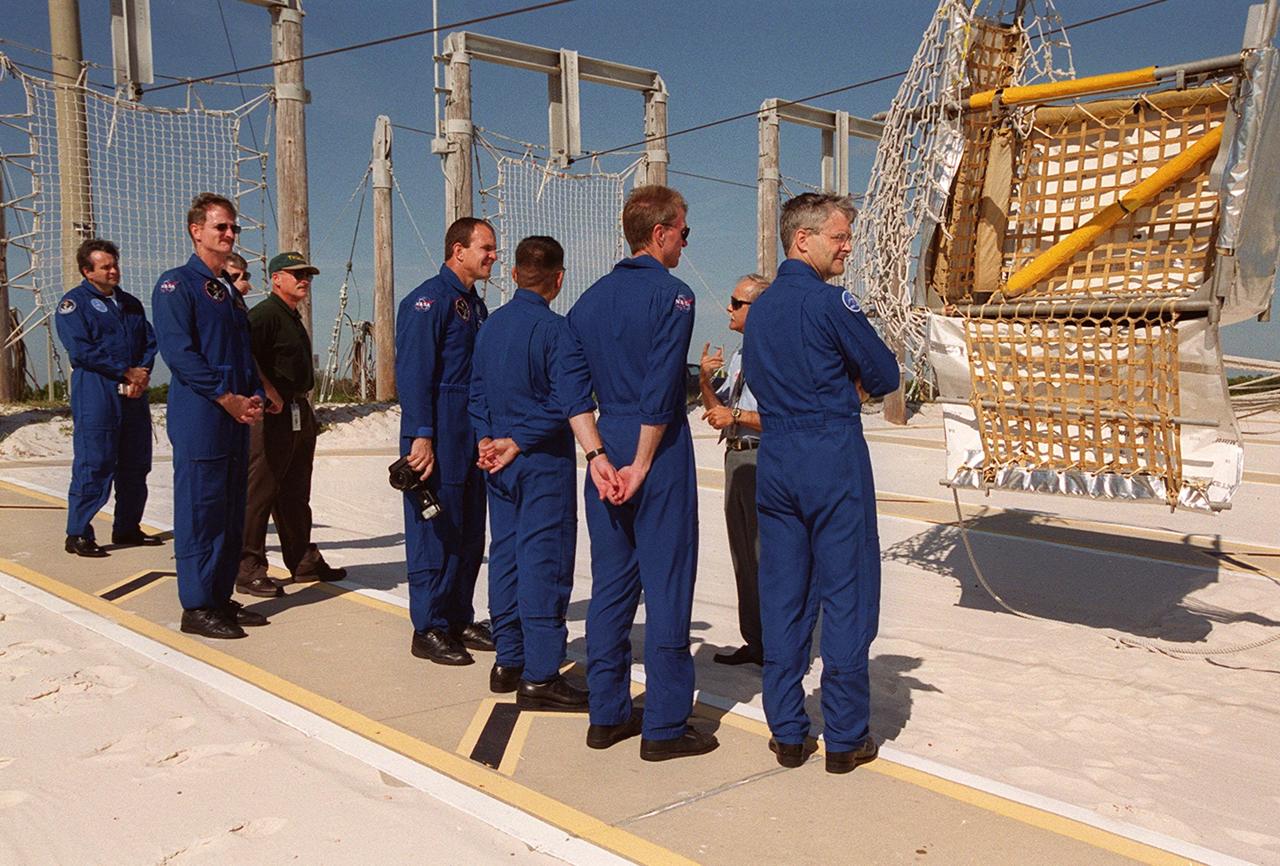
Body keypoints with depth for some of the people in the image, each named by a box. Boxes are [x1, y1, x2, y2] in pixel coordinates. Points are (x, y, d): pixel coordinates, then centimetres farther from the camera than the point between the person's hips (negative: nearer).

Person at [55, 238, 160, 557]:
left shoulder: (130, 303, 19)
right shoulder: (74, 301, 0)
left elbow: (150, 342, 12)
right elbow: (81, 350, -11)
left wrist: (143, 375, -7)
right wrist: (127, 372, -12)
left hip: (133, 394, 6)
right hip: (95, 395, -6)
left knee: (136, 464, 9)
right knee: (93, 464, -8)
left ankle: (127, 528, 20)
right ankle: (78, 534, -1)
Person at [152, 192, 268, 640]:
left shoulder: (230, 291, 20)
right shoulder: (177, 284, -4)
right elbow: (178, 352, -14)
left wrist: (254, 398, 3)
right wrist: (228, 398, -15)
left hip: (237, 419, 8)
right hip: (200, 420, -8)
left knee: (232, 513, 10)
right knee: (200, 511, -4)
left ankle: (222, 598, 19)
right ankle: (196, 607, 3)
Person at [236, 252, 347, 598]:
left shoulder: (293, 318, 20)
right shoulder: (264, 314, -11)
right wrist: (269, 393, -26)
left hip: (299, 413, 10)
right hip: (273, 415, -10)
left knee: (296, 493, 16)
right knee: (260, 492, -6)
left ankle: (303, 560, 25)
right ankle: (248, 569, -1)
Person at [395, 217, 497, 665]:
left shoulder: (476, 305, 17)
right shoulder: (428, 300, -10)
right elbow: (413, 373, -16)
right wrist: (422, 436, -21)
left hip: (472, 438, 9)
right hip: (438, 439, -9)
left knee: (469, 533, 13)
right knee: (435, 533, -3)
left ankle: (460, 621, 23)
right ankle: (428, 630, 7)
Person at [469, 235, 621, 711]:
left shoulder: (490, 325, 9)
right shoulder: (554, 328, -13)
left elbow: (478, 397, 11)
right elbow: (572, 400, -24)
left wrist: (491, 444, 11)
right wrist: (595, 453, -30)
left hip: (499, 463, 7)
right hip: (544, 462, -7)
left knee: (505, 555, 13)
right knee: (544, 562, -3)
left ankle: (508, 663, 23)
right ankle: (539, 677, 1)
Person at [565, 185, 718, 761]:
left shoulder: (591, 298, 11)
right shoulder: (671, 294, -9)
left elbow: (571, 387, 8)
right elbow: (660, 389, -17)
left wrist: (602, 457, 7)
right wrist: (642, 464, -12)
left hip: (606, 446, 7)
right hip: (659, 449, -7)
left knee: (610, 584, 12)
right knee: (666, 584, 0)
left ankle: (607, 715, 21)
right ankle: (664, 726, 7)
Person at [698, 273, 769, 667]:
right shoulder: (738, 358, 16)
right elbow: (719, 415, 19)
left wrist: (738, 416, -19)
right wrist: (705, 382, 4)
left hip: (764, 461, -9)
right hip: (736, 457, 10)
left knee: (766, 553, -4)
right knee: (743, 554, 15)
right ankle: (754, 642, 26)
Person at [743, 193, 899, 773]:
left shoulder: (760, 307, 12)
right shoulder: (829, 301, -11)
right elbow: (884, 376, -5)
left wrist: (834, 386, 11)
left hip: (774, 459, 7)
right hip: (833, 458, -7)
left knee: (781, 598, 10)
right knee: (846, 598, 2)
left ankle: (787, 734, 17)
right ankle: (845, 738, 10)